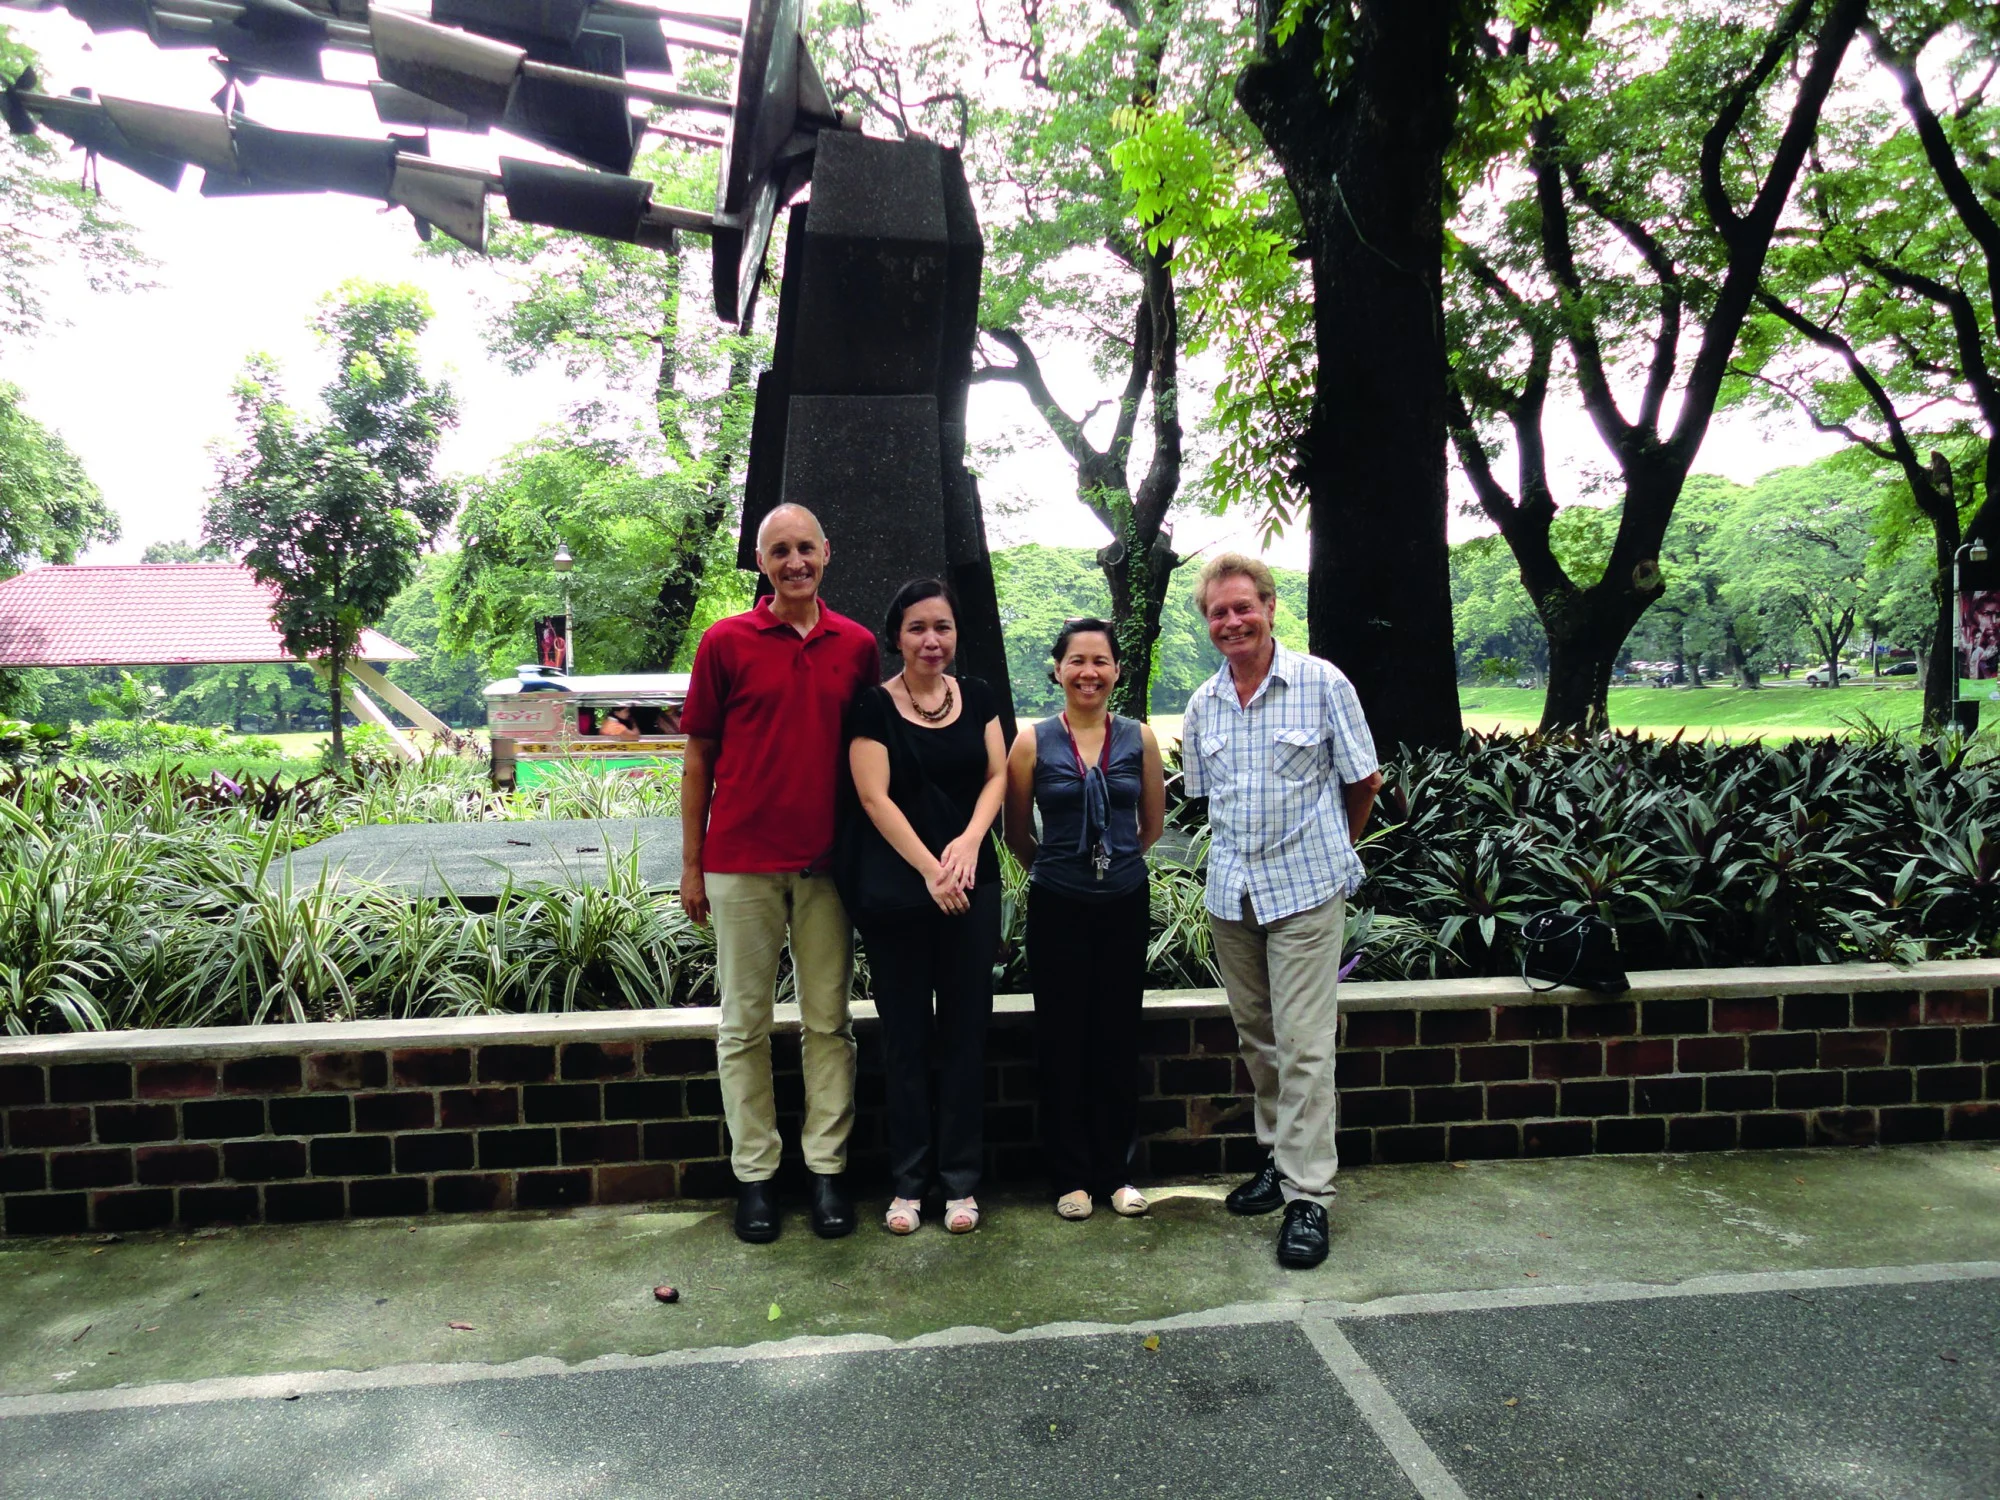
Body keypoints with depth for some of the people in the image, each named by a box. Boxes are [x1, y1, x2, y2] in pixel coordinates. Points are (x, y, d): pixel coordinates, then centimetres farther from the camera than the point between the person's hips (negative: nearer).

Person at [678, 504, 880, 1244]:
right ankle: (753, 1174, 19)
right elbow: (698, 757, 3)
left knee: (828, 1021, 8)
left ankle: (828, 1169, 19)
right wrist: (691, 864, 1)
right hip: (742, 862, -1)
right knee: (745, 1023, 7)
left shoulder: (857, 646, 5)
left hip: (827, 862, 2)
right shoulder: (725, 642, 1)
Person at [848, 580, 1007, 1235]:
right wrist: (930, 870, -15)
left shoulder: (977, 696, 8)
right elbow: (875, 797, -9)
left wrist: (968, 842, -12)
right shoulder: (874, 705, -3)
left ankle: (960, 1179, 18)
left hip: (973, 886, 3)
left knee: (966, 1031, 6)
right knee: (905, 1034, 5)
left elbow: (997, 775, 5)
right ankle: (908, 1180, 17)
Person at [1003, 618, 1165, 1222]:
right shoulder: (1033, 742, -4)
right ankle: (1071, 1176, 19)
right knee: (1062, 1041, 5)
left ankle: (1116, 1171, 22)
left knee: (1119, 1039, 8)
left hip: (1125, 906, 2)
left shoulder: (1139, 739, 1)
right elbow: (1017, 834, 5)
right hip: (1058, 910, -1)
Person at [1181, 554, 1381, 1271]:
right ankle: (1280, 1158, 31)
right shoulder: (1202, 705, 7)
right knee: (1257, 1038, 14)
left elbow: (1364, 781, 2)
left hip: (1307, 889, -5)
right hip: (1230, 893, 5)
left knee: (1304, 1044, -5)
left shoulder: (1323, 684, -7)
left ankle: (1308, 1197, 4)